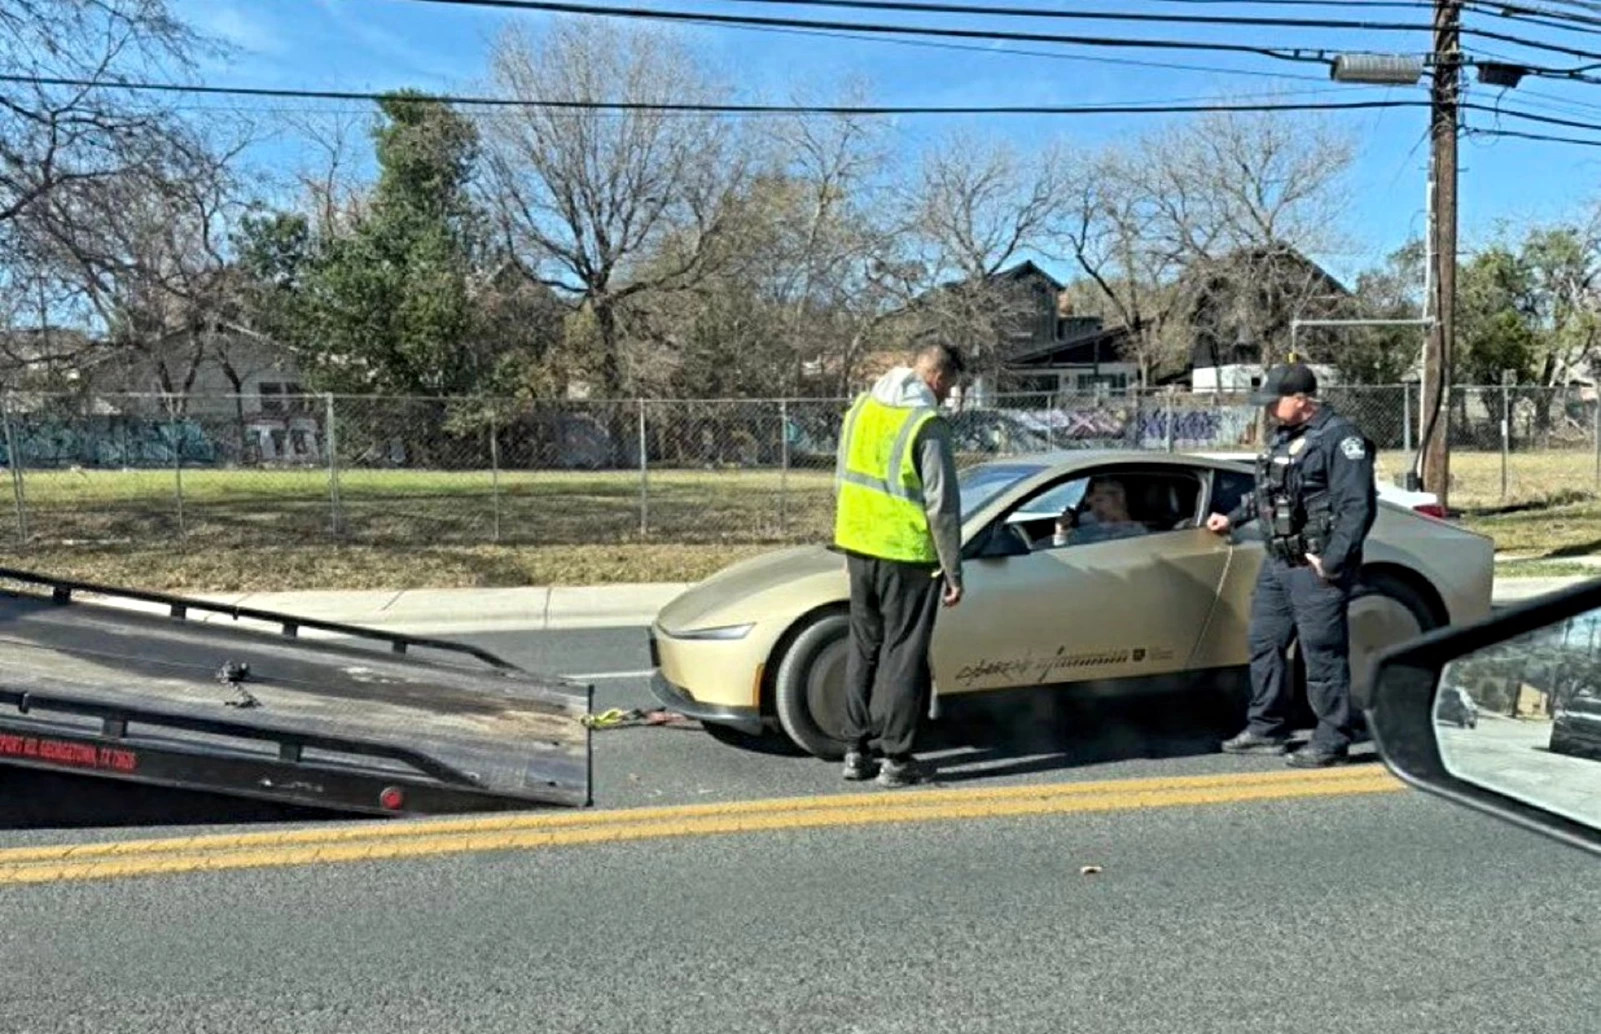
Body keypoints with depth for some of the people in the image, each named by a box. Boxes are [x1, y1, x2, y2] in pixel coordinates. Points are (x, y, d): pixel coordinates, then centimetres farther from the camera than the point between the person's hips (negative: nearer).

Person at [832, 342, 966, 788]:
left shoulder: (861, 408, 8)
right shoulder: (927, 423, -14)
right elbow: (941, 505, -14)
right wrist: (953, 571, -8)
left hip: (859, 547, 7)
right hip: (907, 555, -6)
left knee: (864, 648, 15)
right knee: (903, 655, 3)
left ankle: (856, 750, 21)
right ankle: (894, 758, 8)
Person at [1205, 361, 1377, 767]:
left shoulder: (1340, 438, -13)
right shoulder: (1282, 436, 15)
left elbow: (1358, 506, -19)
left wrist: (1332, 560, -21)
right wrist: (1233, 519, 32)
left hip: (1316, 568, -9)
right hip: (1277, 562, 9)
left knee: (1323, 654, -3)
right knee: (1265, 644, 14)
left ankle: (1332, 741, 8)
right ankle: (1266, 730, 26)